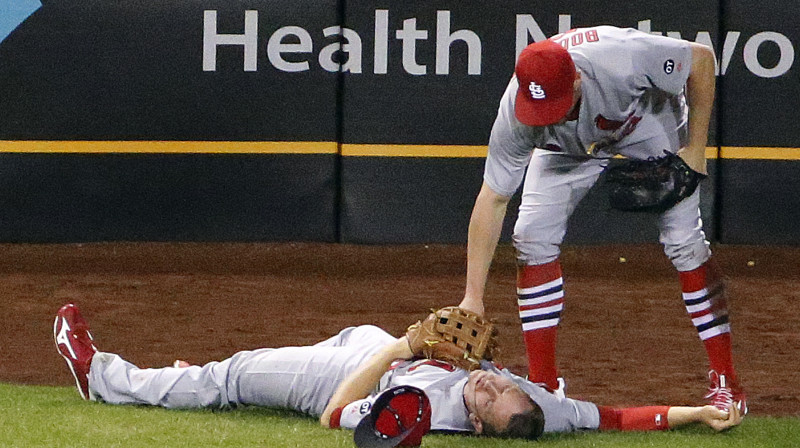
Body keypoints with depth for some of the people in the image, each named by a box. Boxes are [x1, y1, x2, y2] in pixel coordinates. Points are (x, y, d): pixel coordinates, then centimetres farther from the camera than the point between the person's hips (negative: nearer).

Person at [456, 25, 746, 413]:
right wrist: (473, 297, -31)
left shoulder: (625, 59, -45)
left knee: (683, 240, -13)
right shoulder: (516, 114, -35)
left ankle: (725, 381, -5)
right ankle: (542, 385, -4)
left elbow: (701, 58, -27)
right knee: (532, 237, -13)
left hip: (652, 121, -2)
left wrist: (696, 149, -24)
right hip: (569, 146, 2)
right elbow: (492, 200, -27)